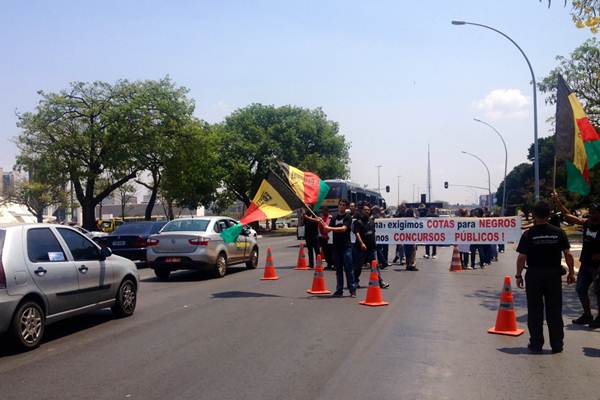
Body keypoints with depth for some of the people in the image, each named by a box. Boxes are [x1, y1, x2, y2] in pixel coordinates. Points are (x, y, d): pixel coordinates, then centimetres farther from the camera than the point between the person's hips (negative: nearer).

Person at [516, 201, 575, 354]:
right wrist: (571, 272, 9)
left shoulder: (528, 234, -8)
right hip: (554, 274, 2)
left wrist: (518, 275, 0)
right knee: (554, 311, 10)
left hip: (534, 275, -2)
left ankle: (536, 344, 11)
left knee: (535, 311, 6)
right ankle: (557, 344, 15)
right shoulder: (559, 233, -2)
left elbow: (522, 257, -9)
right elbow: (568, 254, -1)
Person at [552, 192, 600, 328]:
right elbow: (569, 215, 9)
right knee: (580, 289, 12)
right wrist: (558, 203, 3)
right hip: (585, 263, 7)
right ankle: (587, 315, 26)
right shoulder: (586, 223, 5)